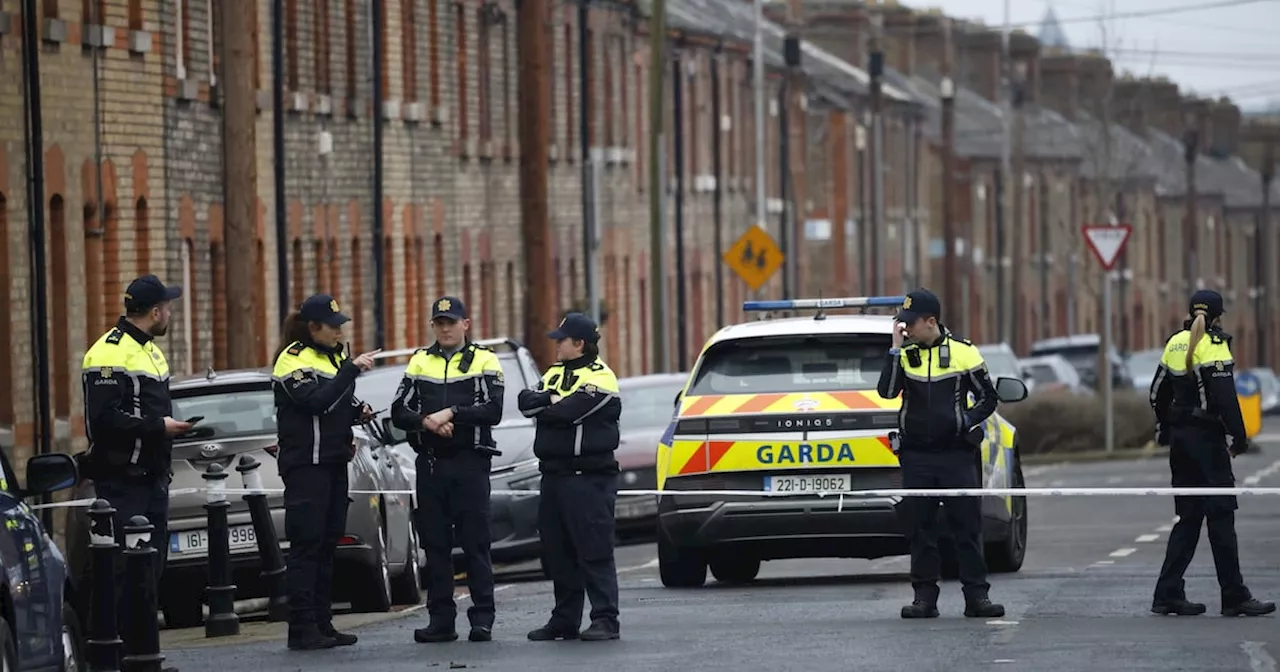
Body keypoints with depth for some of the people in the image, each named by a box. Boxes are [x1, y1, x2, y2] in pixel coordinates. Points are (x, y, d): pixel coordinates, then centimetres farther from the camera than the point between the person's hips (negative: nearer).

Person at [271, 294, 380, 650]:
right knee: (306, 545, -9)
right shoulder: (294, 359, -10)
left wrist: (358, 411, 3)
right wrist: (352, 369, -25)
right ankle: (302, 629, -9)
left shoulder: (334, 355, 16)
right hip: (305, 464, -8)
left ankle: (323, 624, 12)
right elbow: (316, 401, -23)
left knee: (327, 545, 9)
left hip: (334, 461, 8)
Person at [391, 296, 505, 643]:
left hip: (470, 462, -4)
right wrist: (426, 421, -12)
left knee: (475, 543, -5)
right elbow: (399, 411, 7)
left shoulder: (484, 360, 4)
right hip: (430, 463, 4)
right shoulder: (419, 362, 13)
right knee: (435, 543, 4)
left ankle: (482, 618, -3)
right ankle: (440, 619, 9)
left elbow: (493, 410, -8)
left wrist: (452, 413, -18)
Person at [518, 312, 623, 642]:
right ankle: (565, 620, 18)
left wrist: (544, 408, -2)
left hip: (588, 477, -8)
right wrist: (553, 400, -11)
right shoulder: (554, 373, 18)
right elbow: (526, 402, 5)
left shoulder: (599, 377, -8)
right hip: (554, 475, 8)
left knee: (594, 552, -9)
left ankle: (605, 620, -9)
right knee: (558, 553, 11)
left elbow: (569, 413, -19)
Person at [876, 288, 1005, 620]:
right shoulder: (905, 355, 6)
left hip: (956, 454, -2)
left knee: (967, 526, -1)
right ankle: (924, 596, 9)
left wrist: (966, 421, -9)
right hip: (916, 458, 2)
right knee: (919, 529, 4)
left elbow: (987, 399, 6)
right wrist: (896, 349, -13)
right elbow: (886, 391, -10)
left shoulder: (963, 353, 0)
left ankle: (976, 595, 2)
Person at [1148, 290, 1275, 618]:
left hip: (1180, 437, 8)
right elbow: (1225, 397, -18)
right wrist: (1237, 438, -14)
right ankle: (1234, 597, -2)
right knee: (1221, 516, -4)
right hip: (1207, 437, -8)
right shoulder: (1214, 345, -12)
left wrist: (1165, 431, 28)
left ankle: (1168, 594, 7)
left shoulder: (1175, 343, 11)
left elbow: (1158, 393, 18)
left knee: (1189, 516, 11)